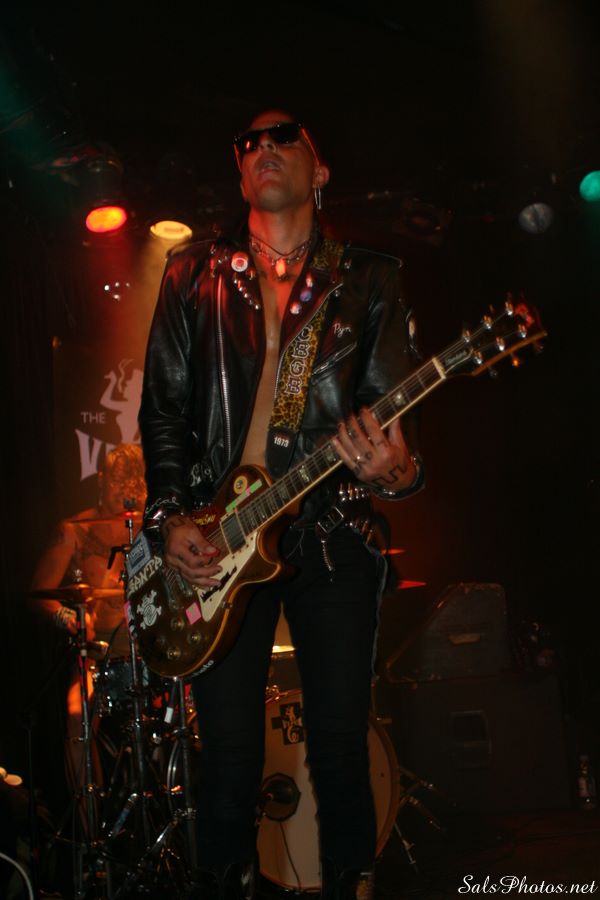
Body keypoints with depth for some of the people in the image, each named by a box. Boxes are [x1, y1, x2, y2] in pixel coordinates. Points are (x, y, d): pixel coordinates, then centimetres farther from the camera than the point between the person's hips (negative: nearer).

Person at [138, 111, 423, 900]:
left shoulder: (369, 281, 8)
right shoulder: (194, 278, 11)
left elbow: (395, 409, 2)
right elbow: (163, 408, 8)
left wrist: (396, 470, -21)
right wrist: (169, 516, -5)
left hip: (330, 534, 0)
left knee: (341, 747, 0)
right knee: (230, 754, 0)